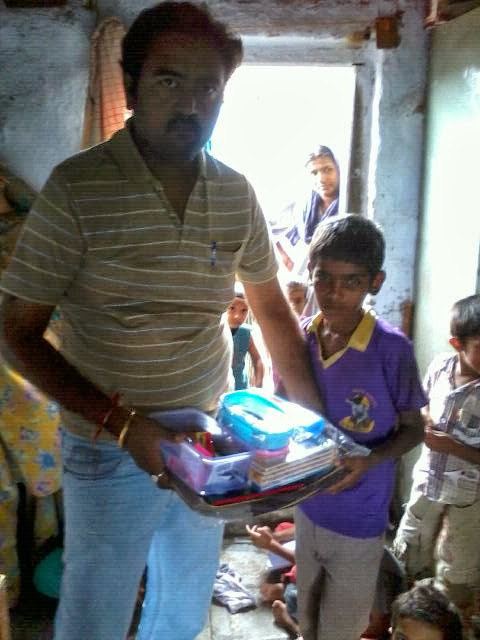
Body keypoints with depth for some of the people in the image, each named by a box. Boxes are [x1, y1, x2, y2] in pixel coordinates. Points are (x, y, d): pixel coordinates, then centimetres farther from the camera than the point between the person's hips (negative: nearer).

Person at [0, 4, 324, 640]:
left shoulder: (237, 195, -3)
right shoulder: (77, 188, -16)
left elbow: (272, 308, 7)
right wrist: (122, 423, -23)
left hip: (208, 440, 4)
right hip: (110, 450, -4)